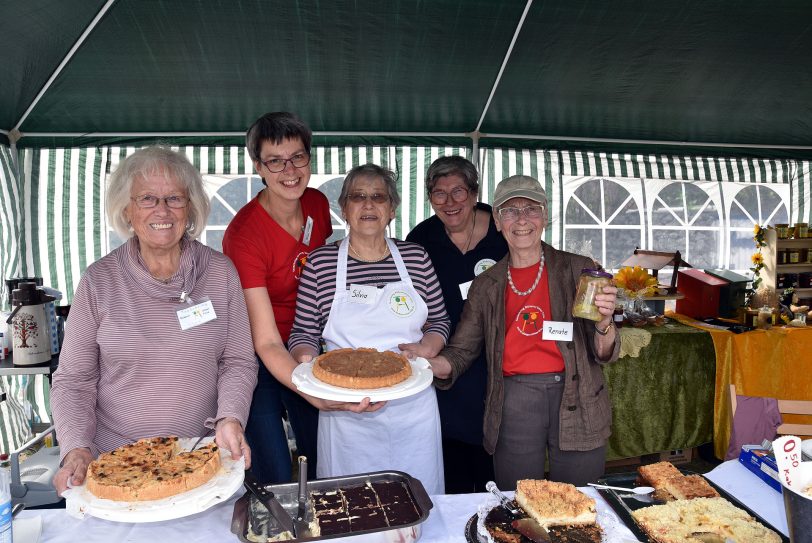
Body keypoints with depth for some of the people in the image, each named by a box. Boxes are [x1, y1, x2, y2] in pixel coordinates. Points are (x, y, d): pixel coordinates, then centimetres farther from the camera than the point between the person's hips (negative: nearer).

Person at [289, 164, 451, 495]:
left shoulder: (416, 258, 3)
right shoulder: (320, 263, -1)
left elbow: (440, 321, 12)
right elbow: (303, 331, 4)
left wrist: (424, 350, -7)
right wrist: (306, 360, -16)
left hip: (413, 407, 2)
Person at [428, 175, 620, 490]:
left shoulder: (578, 270, 1)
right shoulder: (486, 286, 6)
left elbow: (604, 354, 1)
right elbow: (461, 352, 6)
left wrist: (603, 323, -20)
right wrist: (424, 364, -14)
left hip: (576, 403, 0)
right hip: (514, 403, 1)